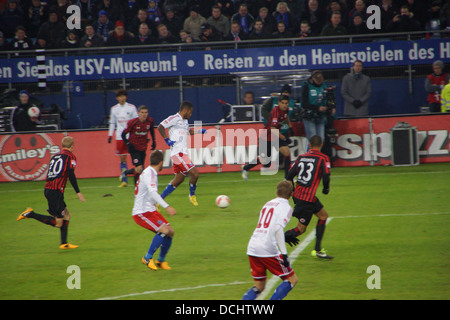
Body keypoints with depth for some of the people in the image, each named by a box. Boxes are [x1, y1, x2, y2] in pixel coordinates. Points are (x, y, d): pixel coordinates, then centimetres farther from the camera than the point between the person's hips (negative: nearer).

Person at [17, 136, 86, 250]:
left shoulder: (55, 156, 19)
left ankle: (64, 244, 16)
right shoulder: (70, 156, -2)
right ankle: (30, 214, -9)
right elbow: (71, 175, -14)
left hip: (48, 189, 8)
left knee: (66, 216, 17)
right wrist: (78, 192, -14)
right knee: (58, 222, -5)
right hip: (56, 192, -8)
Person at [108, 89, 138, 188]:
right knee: (122, 159, 1)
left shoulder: (132, 107, 1)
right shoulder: (114, 109, 10)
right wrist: (110, 135, 12)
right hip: (120, 137, 3)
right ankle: (124, 181, 5)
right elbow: (112, 123, 17)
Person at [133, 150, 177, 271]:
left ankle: (161, 261, 15)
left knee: (170, 231, 3)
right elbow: (153, 193, -33)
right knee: (164, 230, -23)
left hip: (150, 211, 10)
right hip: (142, 213, -10)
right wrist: (167, 207, -40)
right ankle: (148, 258, -12)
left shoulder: (150, 173, 14)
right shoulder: (149, 173, -17)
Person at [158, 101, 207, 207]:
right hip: (178, 153, -10)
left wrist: (200, 131, 25)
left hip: (182, 153, 10)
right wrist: (167, 139, -20)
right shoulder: (175, 118, -9)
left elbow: (188, 131, 39)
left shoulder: (185, 121, 20)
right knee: (194, 173, -12)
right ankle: (192, 195, 10)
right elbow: (160, 127, -14)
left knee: (179, 179, 11)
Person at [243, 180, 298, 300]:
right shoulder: (286, 207, -1)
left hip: (252, 248, 7)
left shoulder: (268, 204, 20)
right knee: (292, 279, 5)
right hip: (267, 250, -7)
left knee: (259, 287, 16)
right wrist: (284, 253, -18)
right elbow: (278, 228, -16)